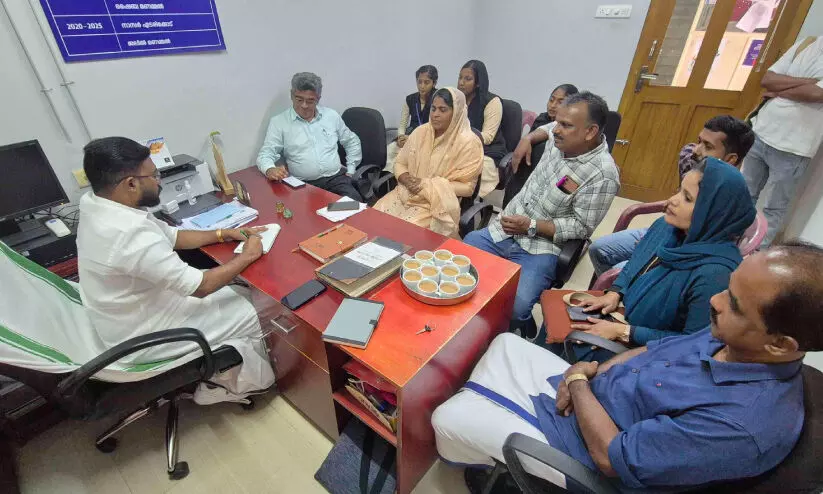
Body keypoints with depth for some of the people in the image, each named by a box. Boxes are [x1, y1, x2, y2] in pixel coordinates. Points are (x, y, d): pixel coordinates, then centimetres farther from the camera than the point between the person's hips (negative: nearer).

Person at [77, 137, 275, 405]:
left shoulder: (96, 206, -4)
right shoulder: (131, 233, -34)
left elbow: (172, 236, 7)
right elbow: (200, 286, -27)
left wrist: (223, 234, 2)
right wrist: (247, 256, -14)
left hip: (134, 317, 9)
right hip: (143, 339, -9)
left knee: (242, 294, 11)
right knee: (252, 313, -2)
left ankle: (221, 377, 24)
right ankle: (251, 381, 23)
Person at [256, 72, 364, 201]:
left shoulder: (331, 115, 14)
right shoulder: (278, 122, 5)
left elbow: (352, 142, 24)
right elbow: (265, 154, 0)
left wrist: (350, 171, 13)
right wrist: (270, 169, -24)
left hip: (336, 178, 2)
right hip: (304, 184, -2)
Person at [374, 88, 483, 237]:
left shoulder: (468, 142, -10)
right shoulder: (420, 132, 6)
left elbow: (466, 186, -10)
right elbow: (400, 163, 12)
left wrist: (428, 185, -16)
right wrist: (407, 179, -11)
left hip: (438, 204, -5)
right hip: (406, 193, 5)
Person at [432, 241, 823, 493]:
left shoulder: (746, 423, -36)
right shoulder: (731, 337, -11)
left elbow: (609, 455, -28)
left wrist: (577, 380, -16)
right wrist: (591, 372, -9)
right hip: (583, 393, 8)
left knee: (446, 420, -2)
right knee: (505, 344, 16)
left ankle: (483, 457, 35)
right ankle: (478, 405, 39)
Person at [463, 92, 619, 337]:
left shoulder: (602, 175, -18)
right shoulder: (560, 137, 2)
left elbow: (581, 227, -15)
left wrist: (531, 226, -21)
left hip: (540, 248, -7)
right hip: (503, 230, 7)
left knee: (513, 309, -27)